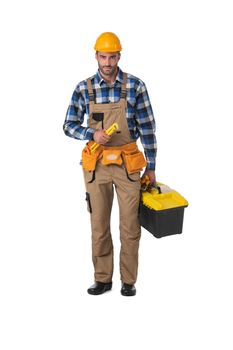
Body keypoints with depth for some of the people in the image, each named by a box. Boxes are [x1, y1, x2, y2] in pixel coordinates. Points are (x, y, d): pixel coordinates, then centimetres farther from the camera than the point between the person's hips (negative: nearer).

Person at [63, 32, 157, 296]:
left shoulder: (135, 86, -5)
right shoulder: (84, 89, -1)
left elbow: (147, 128, -1)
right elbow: (69, 126, 4)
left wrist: (151, 166, 0)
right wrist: (92, 134, -16)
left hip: (128, 164, -1)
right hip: (96, 164, 1)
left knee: (130, 225, 4)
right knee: (99, 224, 8)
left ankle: (128, 280, 19)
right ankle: (103, 279, 22)